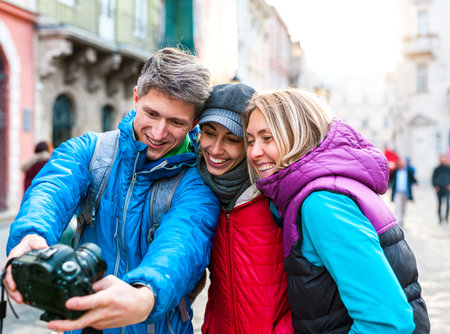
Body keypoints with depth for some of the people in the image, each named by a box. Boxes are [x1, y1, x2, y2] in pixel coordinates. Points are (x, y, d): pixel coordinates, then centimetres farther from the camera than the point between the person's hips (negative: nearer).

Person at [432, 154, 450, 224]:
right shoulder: (437, 169, 6)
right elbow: (433, 179, 11)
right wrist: (435, 186, -2)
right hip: (439, 189, 1)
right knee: (439, 203, 4)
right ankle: (440, 218, 13)